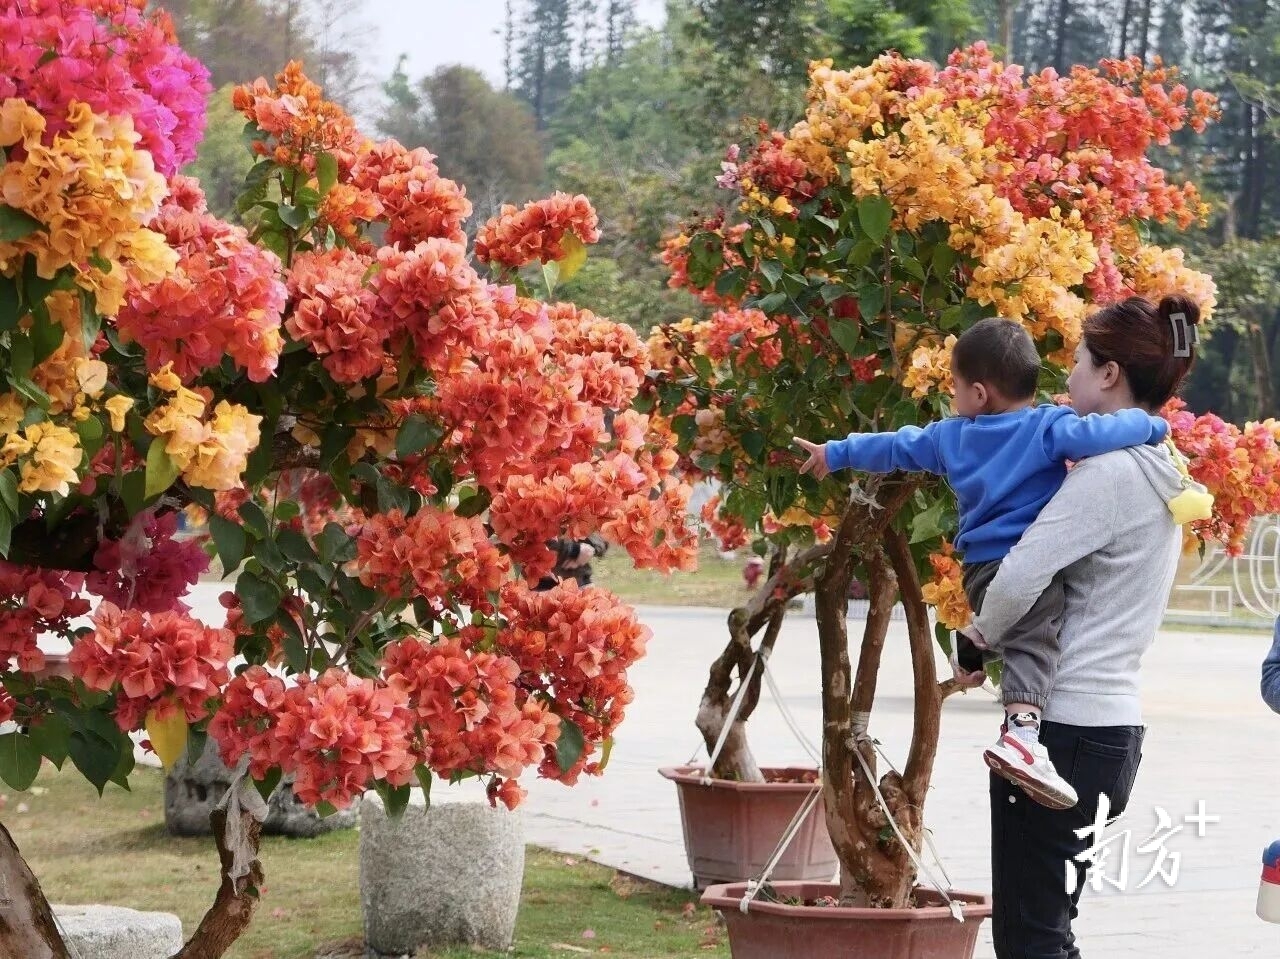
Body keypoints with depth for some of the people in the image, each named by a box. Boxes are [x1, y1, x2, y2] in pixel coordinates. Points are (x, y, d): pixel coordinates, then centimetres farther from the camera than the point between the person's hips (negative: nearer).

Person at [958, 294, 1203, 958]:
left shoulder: (1111, 472, -16)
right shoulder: (1158, 475, 15)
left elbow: (1021, 576, -22)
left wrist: (978, 640, -3)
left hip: (1066, 728, -10)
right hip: (1110, 720, 10)